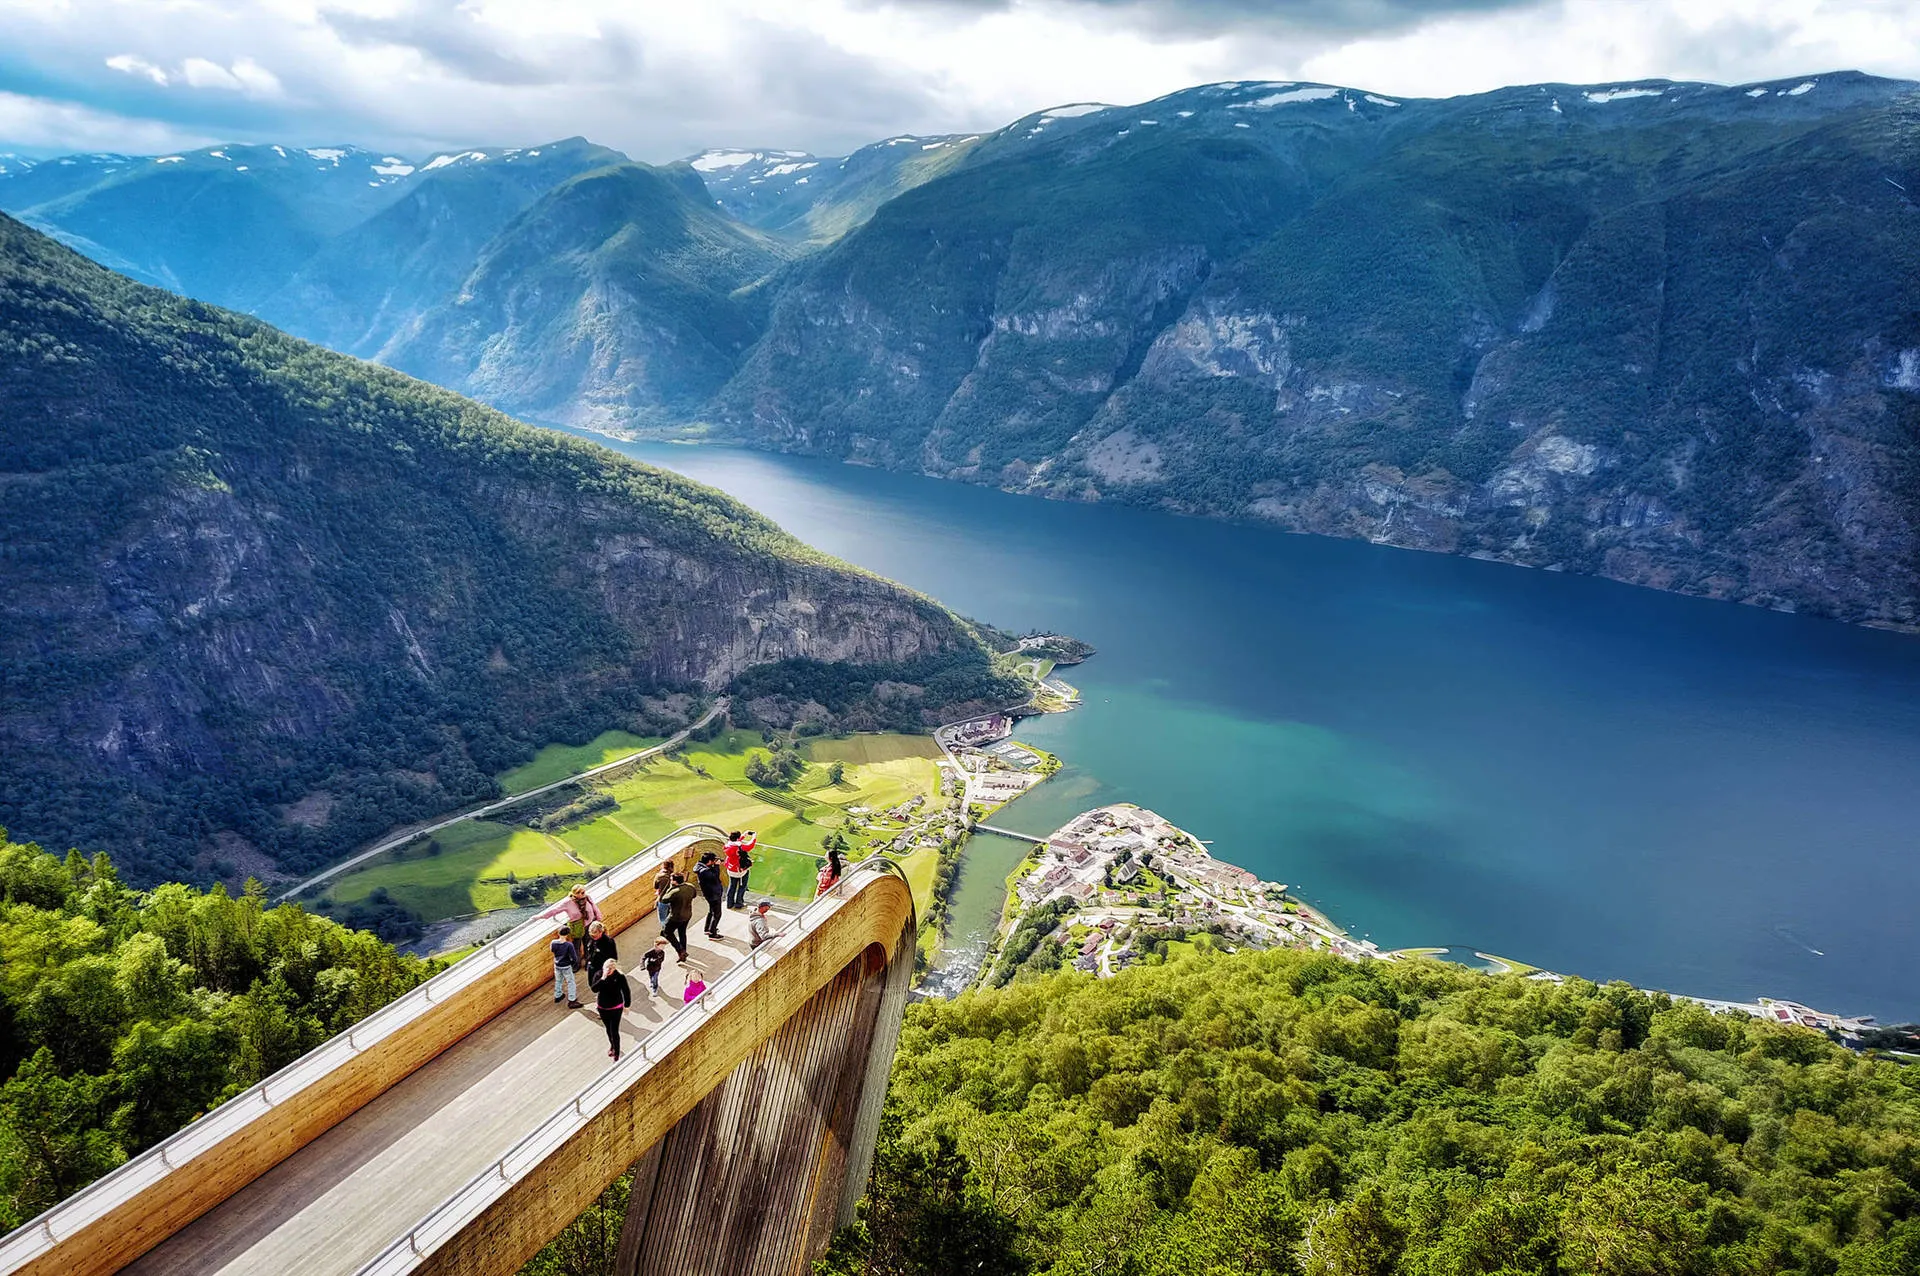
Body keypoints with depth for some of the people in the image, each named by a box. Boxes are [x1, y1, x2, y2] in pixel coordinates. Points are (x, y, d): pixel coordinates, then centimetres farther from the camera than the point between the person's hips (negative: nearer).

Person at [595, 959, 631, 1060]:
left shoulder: (620, 977, -18)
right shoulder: (599, 975, -12)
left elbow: (626, 992, -8)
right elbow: (594, 989, -21)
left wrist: (626, 1006, -2)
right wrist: (603, 978, -31)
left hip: (616, 1008, -4)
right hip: (602, 1008, 4)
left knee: (614, 1031, -4)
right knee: (608, 1029, 23)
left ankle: (616, 1055, 8)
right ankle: (612, 1045, 48)